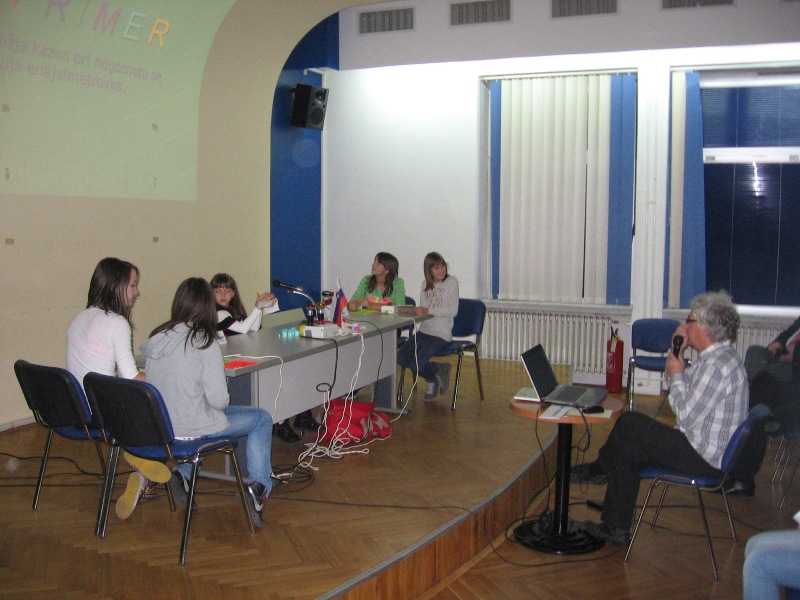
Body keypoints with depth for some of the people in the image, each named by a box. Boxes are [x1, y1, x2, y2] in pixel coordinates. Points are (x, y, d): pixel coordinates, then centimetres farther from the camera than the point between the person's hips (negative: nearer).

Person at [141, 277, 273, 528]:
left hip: (158, 426, 6)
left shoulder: (157, 338, 0)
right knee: (262, 418, 12)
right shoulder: (205, 343, -17)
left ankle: (182, 473, 21)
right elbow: (218, 399, -19)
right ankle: (258, 486, 2)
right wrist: (224, 399, 3)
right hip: (190, 428, -6)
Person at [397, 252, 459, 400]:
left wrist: (428, 311, -22)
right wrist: (415, 311, -17)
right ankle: (433, 376, 11)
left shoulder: (452, 282, -3)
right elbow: (423, 310, 7)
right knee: (401, 358, -11)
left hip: (441, 334, -6)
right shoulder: (426, 284, 14)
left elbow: (453, 310, -14)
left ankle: (433, 377, 14)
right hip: (424, 331, 6)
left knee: (416, 366, -21)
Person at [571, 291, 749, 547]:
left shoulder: (718, 365, -24)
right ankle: (616, 528, 15)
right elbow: (689, 398, 16)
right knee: (626, 450, 8)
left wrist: (676, 375, -10)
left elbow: (687, 416, -23)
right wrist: (677, 355, 4)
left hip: (705, 457, -10)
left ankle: (600, 469, 23)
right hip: (710, 451, 10)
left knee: (630, 425, -4)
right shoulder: (719, 357, 9)